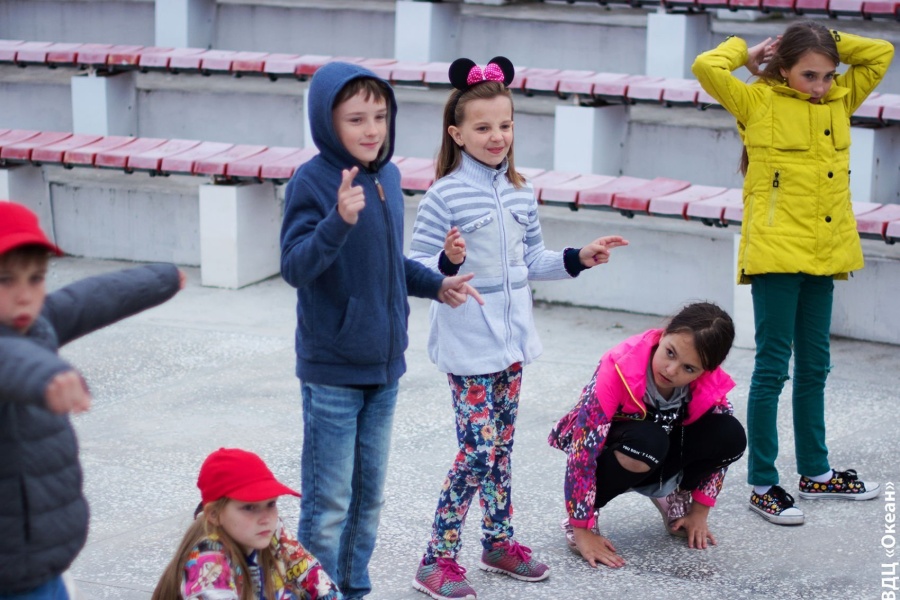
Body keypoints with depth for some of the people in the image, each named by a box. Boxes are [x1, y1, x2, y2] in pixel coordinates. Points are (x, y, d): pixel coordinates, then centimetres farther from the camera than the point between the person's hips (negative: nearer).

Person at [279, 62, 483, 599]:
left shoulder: (388, 176, 5)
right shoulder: (312, 183, -16)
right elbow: (295, 266, -27)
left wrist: (436, 284, 8)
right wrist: (339, 221, -41)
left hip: (384, 366, 7)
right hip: (332, 372, -7)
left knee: (369, 495, 18)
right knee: (328, 505, 1)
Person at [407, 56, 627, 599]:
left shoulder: (520, 194, 6)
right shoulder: (445, 196, -14)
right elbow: (417, 268, -14)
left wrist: (577, 259, 7)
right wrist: (449, 261, -34)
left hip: (512, 337, 7)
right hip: (468, 343, -7)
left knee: (502, 444, 15)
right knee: (478, 449, -8)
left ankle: (499, 541, 29)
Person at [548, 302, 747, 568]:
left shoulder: (713, 385, -20)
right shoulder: (619, 369, -33)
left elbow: (719, 444, -2)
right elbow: (583, 449, -32)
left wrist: (699, 512, 0)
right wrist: (582, 532, -30)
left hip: (661, 458, 4)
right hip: (608, 453, -4)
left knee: (732, 436, -22)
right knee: (647, 440, -38)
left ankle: (673, 494, 7)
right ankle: (579, 514, -13)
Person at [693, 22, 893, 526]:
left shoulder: (840, 100, 9)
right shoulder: (758, 103, -6)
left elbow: (881, 54, 13)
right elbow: (708, 67, -18)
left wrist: (824, 42, 6)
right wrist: (749, 51, -1)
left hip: (823, 254, 6)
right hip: (775, 253, -6)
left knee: (814, 366, 16)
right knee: (773, 366, -2)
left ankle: (816, 473, 29)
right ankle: (763, 485, 5)